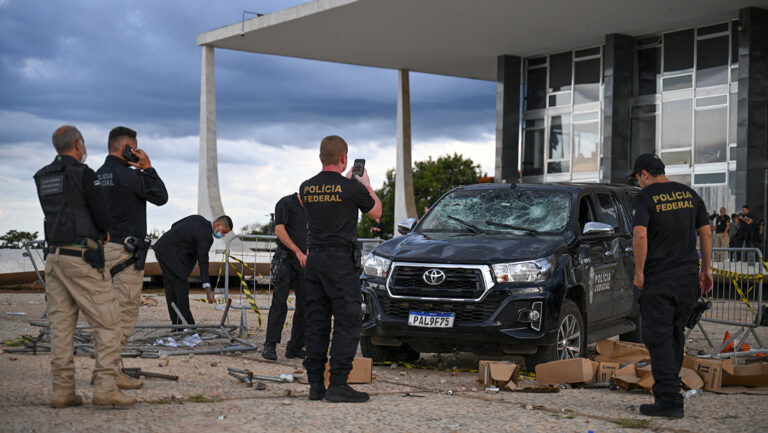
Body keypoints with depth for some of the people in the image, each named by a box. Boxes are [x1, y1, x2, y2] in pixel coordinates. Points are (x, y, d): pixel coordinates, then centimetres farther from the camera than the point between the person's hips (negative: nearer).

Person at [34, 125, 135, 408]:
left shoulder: (43, 178, 13)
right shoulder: (83, 174, -9)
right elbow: (102, 216, -8)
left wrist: (97, 232, 15)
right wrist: (104, 231, 14)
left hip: (54, 256, 7)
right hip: (81, 257, -7)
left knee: (61, 323, 8)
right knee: (107, 322, -3)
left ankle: (62, 390, 7)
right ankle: (106, 387, -10)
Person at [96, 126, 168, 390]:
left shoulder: (97, 176, 14)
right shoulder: (128, 174, -12)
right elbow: (160, 197, -7)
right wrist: (147, 168, -2)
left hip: (103, 249, 9)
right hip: (125, 251, -9)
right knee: (125, 312, -7)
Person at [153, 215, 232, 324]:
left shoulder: (198, 219, 8)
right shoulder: (205, 235, -19)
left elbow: (174, 226, 17)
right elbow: (203, 262, -22)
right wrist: (208, 289, -24)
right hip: (170, 255, -10)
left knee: (171, 289, 12)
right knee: (182, 289, -8)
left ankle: (177, 324, 18)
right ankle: (188, 325, -7)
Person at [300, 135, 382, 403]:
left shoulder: (306, 188, 6)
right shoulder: (352, 188, -10)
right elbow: (376, 212, 7)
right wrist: (366, 184, 20)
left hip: (314, 259, 6)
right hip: (341, 261, -6)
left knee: (316, 323, 9)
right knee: (347, 323, -3)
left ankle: (315, 384, 10)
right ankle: (337, 385, -8)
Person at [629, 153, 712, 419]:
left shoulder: (644, 198, -8)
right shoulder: (689, 194, 10)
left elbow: (640, 235, -21)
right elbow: (706, 233, 12)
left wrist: (639, 272, -12)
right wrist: (706, 269, 18)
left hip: (658, 279, -6)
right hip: (688, 277, 6)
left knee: (659, 337, -3)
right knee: (675, 331, 20)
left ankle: (669, 400, -7)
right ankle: (670, 384, 29)